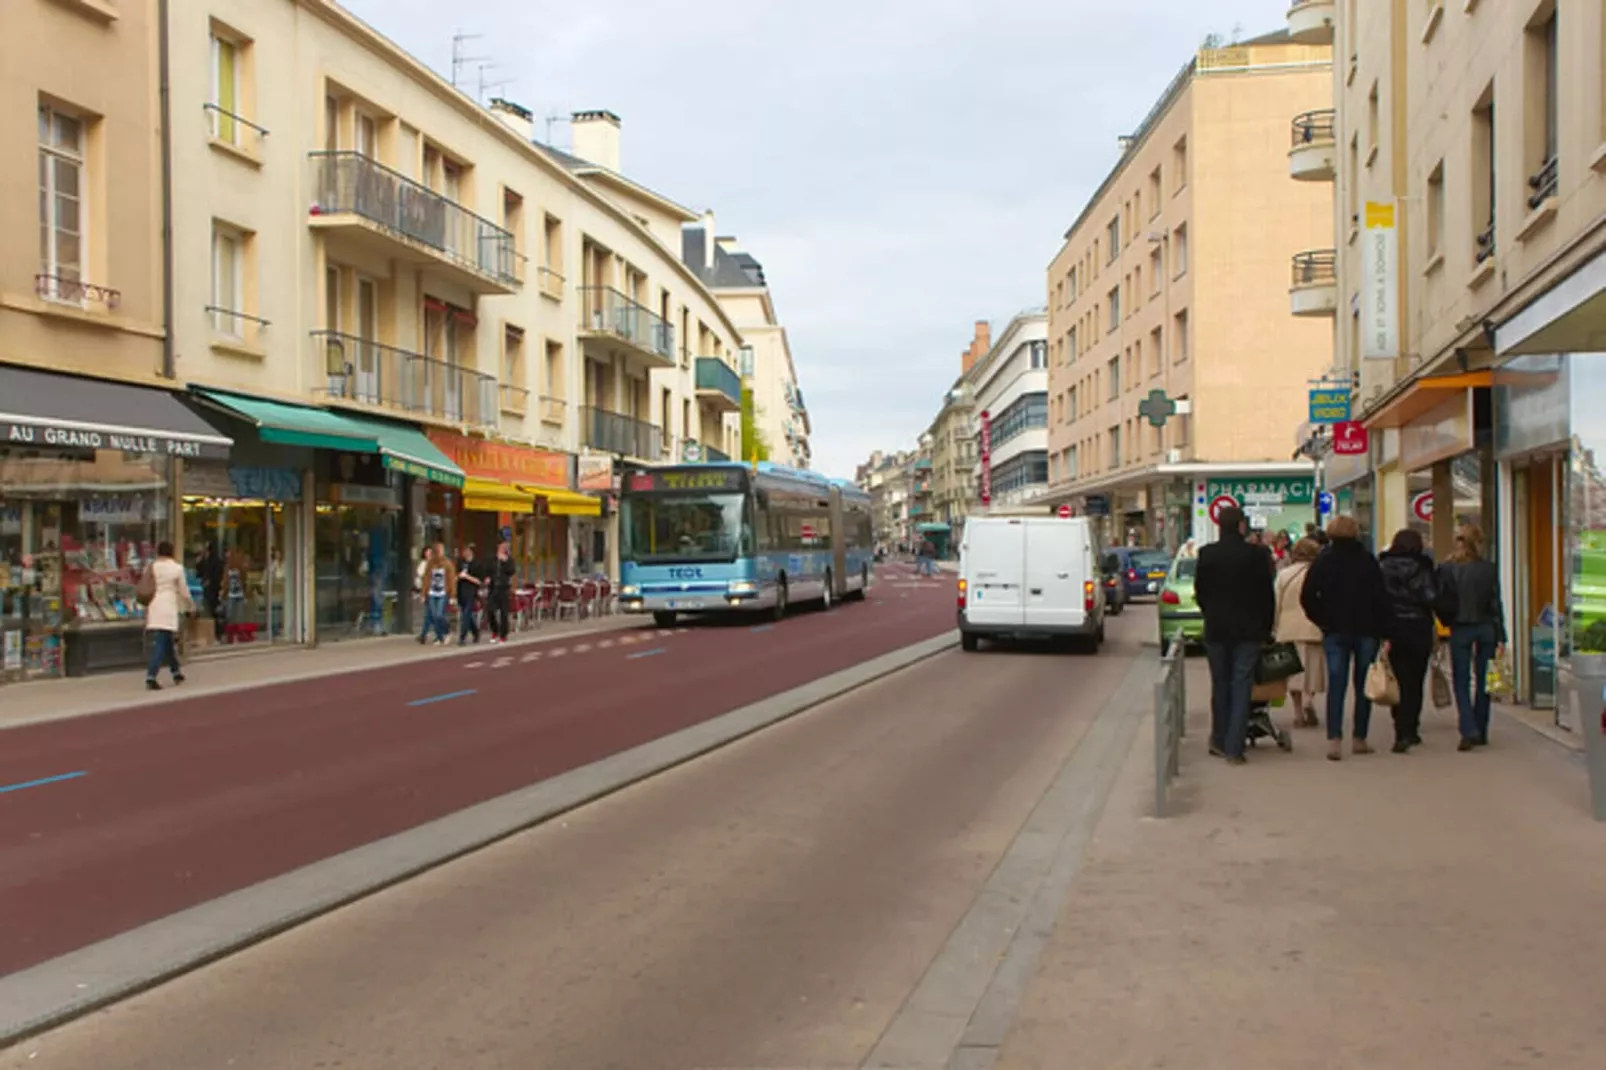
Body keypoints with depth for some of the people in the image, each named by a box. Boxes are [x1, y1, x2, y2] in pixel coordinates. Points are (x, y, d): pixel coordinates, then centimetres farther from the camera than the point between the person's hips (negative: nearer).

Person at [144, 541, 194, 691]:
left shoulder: (151, 567, 6)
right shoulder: (177, 568, -1)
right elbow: (183, 590, 4)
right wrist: (190, 606, 20)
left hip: (153, 607, 4)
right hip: (168, 608, -4)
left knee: (167, 641, 17)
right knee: (161, 644, -6)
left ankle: (176, 672, 28)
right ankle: (151, 676, -18)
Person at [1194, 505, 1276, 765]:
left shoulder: (1206, 554, -4)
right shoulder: (1257, 554, -9)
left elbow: (1199, 592, 5)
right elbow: (1267, 594, -3)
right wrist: (1266, 627, 8)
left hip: (1216, 629, 2)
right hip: (1248, 630, -2)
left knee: (1220, 685, 14)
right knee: (1241, 687, 2)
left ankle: (1219, 741, 21)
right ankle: (1234, 748, -2)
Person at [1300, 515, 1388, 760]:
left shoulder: (1323, 561, -1)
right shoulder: (1368, 561, -2)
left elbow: (1307, 597, -6)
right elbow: (1380, 596, -5)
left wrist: (1322, 620, 5)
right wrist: (1380, 628, 0)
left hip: (1335, 630, 0)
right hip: (1366, 630, 0)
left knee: (1336, 685, -1)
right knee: (1364, 685, 10)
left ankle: (1334, 739, -14)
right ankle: (1360, 738, 14)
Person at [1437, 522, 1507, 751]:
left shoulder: (1447, 569, -6)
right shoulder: (1488, 569, -4)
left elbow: (1439, 603, -4)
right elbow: (1496, 605, -2)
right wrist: (1500, 638, 0)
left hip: (1460, 631, -1)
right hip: (1485, 629, 1)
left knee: (1461, 683, 3)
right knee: (1482, 681, 12)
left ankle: (1469, 731, -12)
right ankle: (1481, 733, 17)